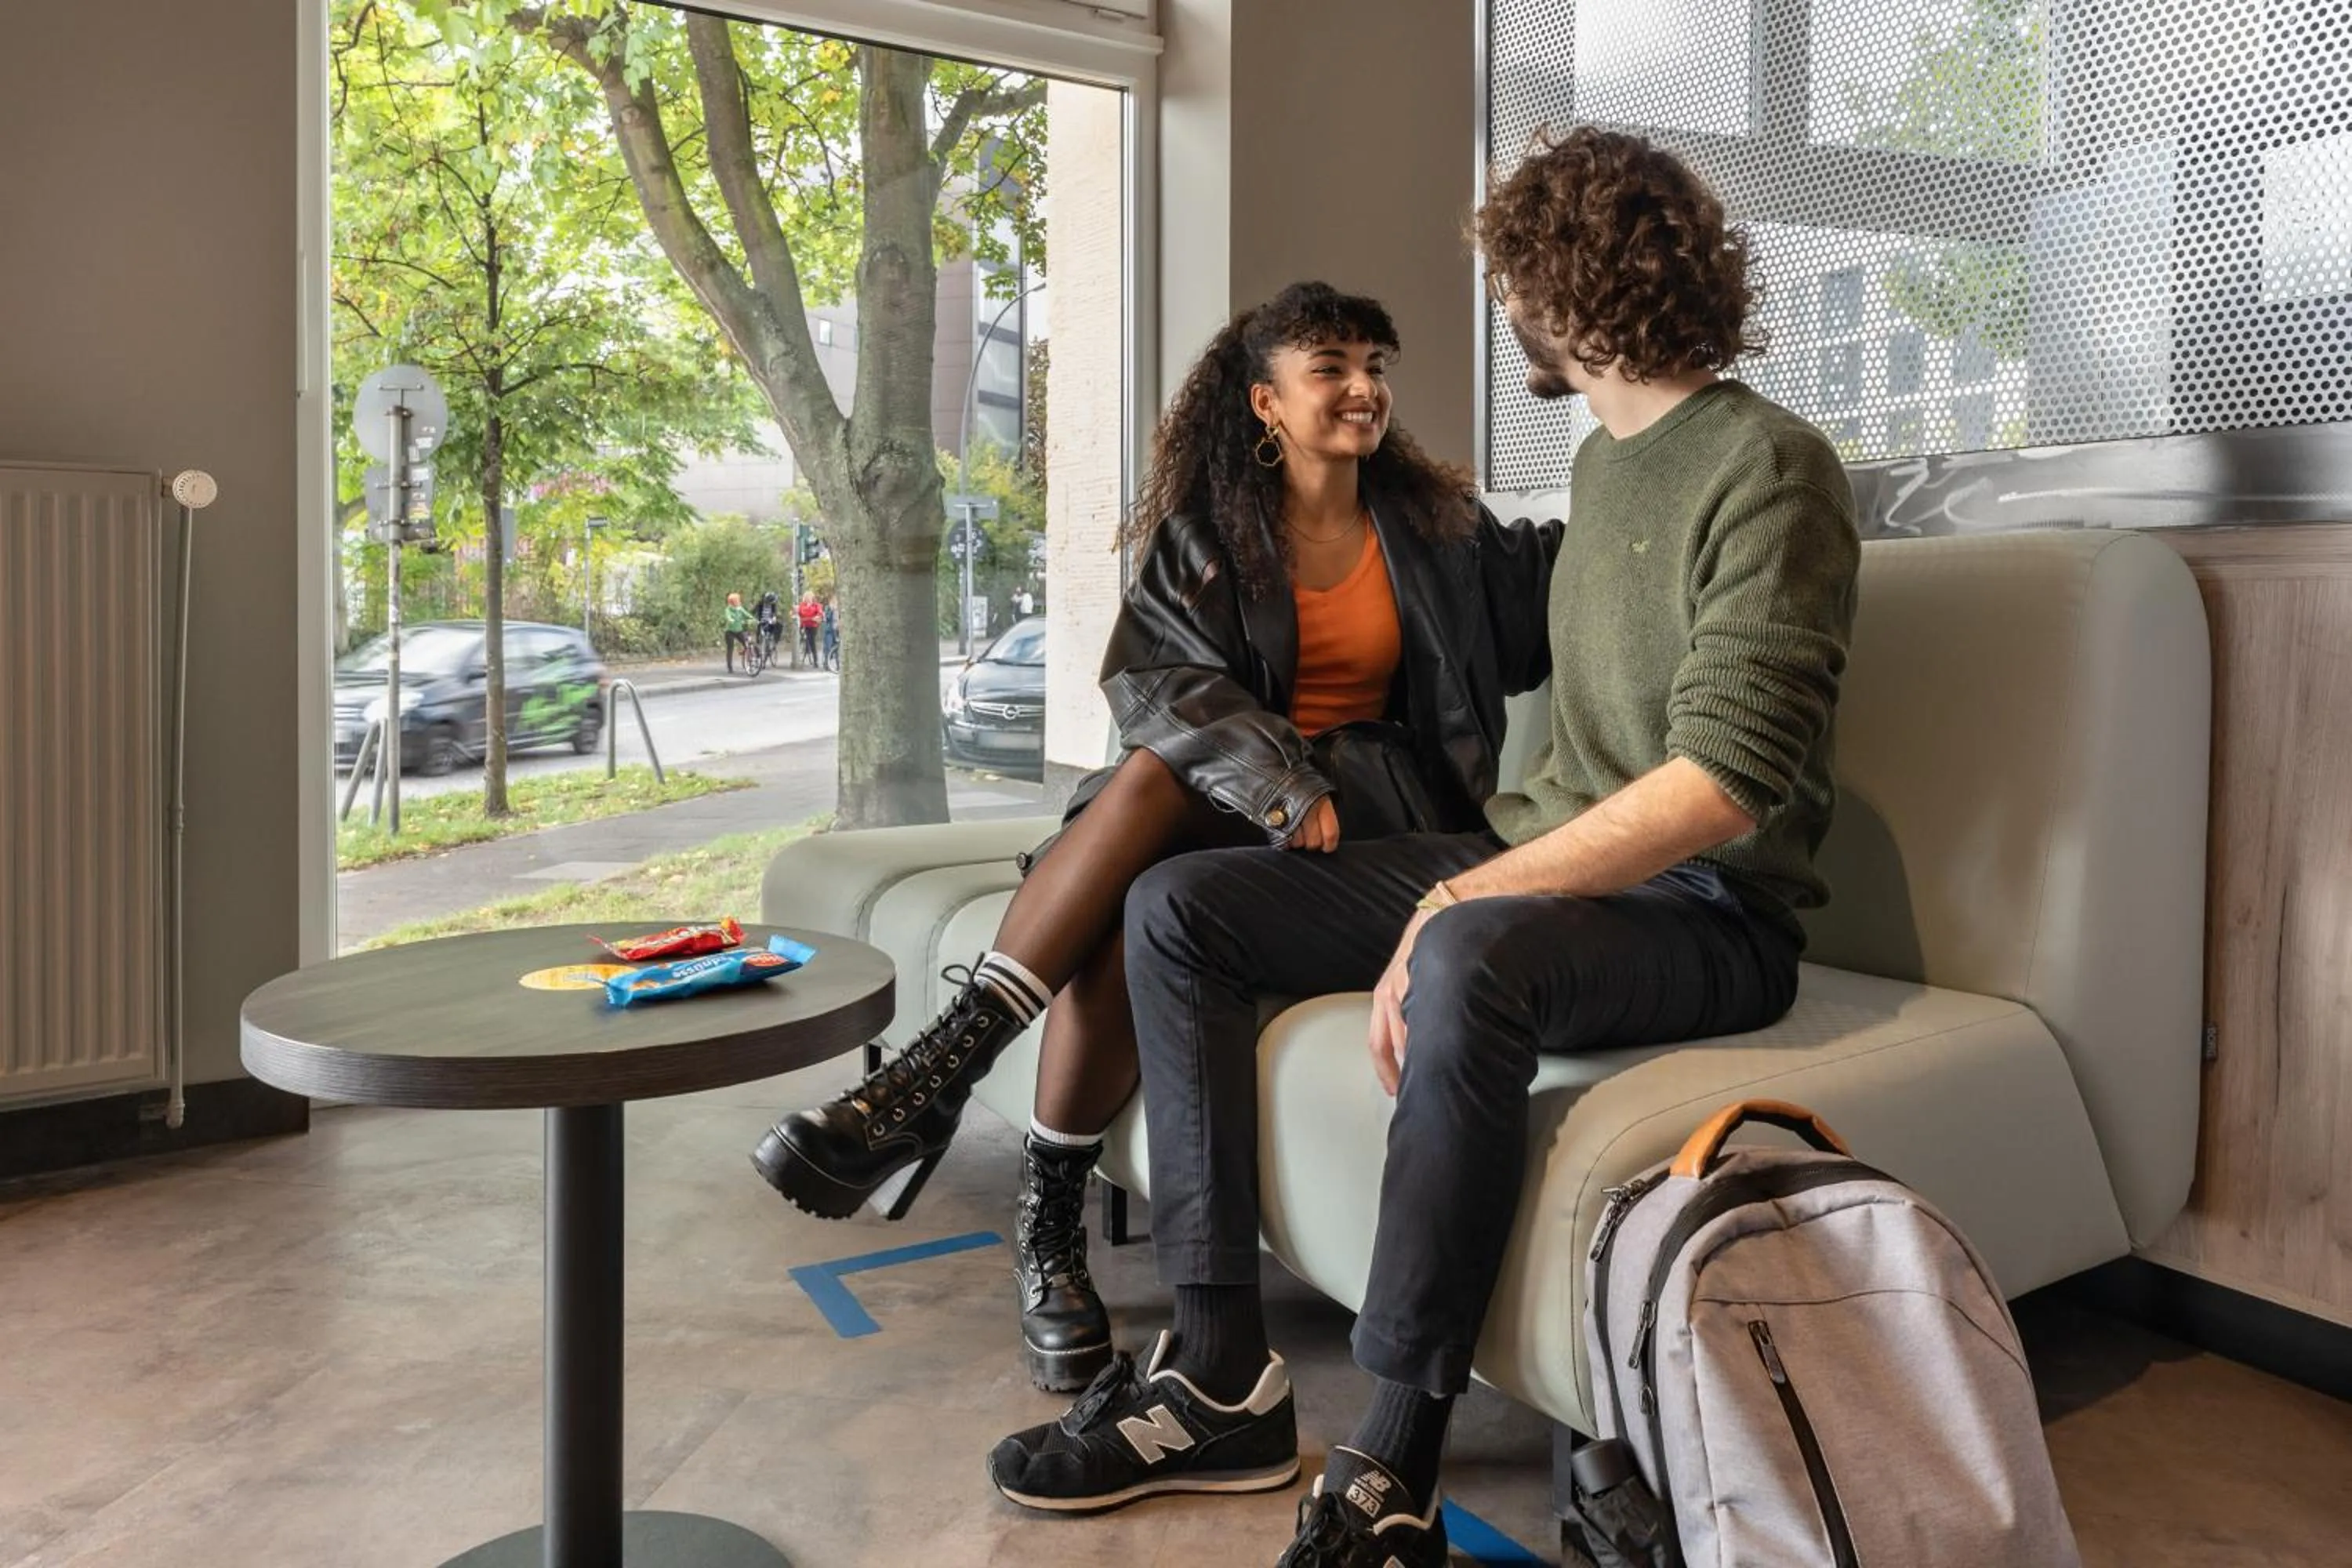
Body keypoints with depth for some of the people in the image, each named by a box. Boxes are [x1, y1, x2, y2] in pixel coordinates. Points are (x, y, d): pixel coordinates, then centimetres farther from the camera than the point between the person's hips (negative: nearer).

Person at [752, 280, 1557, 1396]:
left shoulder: (1431, 523, 13)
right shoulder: (1203, 532, 7)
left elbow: (1541, 602, 21)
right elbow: (1160, 678, -9)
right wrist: (1280, 784, -26)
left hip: (1370, 796, -1)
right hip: (1219, 793, 1)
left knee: (1159, 776, -33)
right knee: (1123, 917, -35)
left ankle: (938, 1072, -32)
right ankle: (1047, 1230, -26)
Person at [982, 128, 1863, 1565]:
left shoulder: (1766, 465, -12)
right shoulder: (1603, 460, 15)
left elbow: (1726, 781, -23)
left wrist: (1462, 902, -27)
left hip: (1705, 912, -8)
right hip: (1545, 854, 8)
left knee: (1472, 960, -42)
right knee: (1180, 909, -4)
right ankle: (1224, 1376, -7)